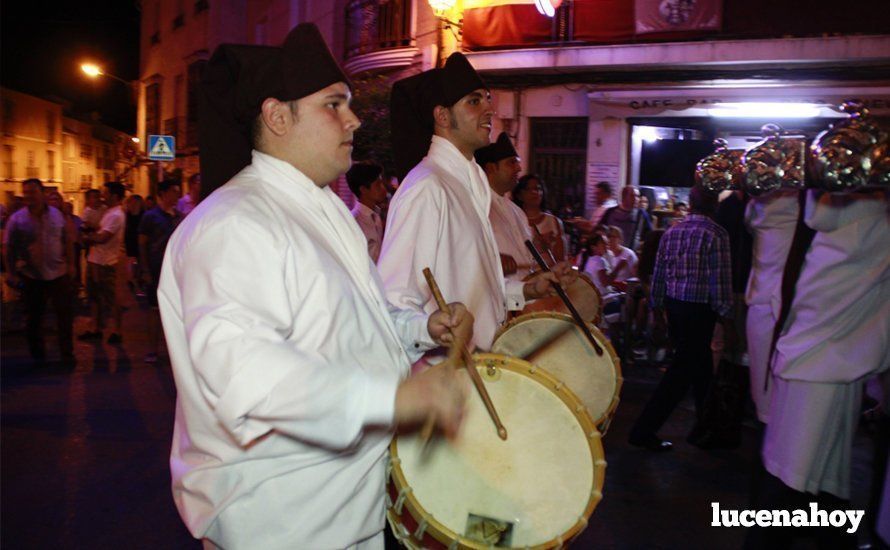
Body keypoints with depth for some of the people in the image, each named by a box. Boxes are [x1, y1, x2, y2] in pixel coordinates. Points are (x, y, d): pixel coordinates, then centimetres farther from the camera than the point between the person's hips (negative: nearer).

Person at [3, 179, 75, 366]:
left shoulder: (57, 214, 1)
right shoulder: (17, 219, -5)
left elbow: (68, 241, 7)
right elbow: (8, 249, -5)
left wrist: (71, 264, 3)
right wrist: (11, 274, -11)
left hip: (58, 274, 1)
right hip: (31, 277, -1)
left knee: (65, 315, 4)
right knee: (33, 318, 10)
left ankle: (67, 354, 17)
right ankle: (37, 355, 25)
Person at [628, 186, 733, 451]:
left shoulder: (671, 232, 8)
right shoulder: (716, 234, -11)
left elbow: (658, 275, 9)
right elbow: (720, 281, -14)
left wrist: (657, 308, 17)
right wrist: (727, 321, -9)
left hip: (673, 305, 7)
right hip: (699, 310, -7)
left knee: (700, 364, 20)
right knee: (682, 369, 1)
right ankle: (644, 429, 6)